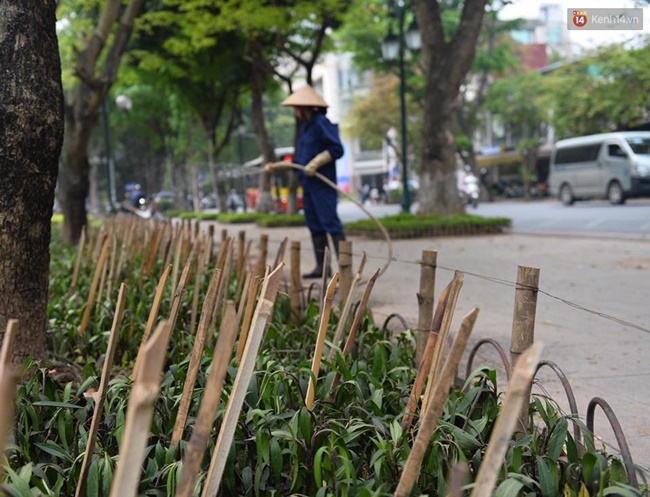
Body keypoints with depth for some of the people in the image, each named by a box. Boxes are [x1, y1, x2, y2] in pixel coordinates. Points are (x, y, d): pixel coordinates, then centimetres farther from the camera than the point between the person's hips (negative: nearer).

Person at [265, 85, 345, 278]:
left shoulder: (321, 123, -9)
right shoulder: (305, 127, 19)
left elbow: (337, 149, -18)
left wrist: (315, 164, -22)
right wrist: (277, 166, 21)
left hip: (322, 185, -9)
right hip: (308, 185, 10)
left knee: (331, 223, -11)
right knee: (315, 226, 10)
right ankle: (321, 267, 15)